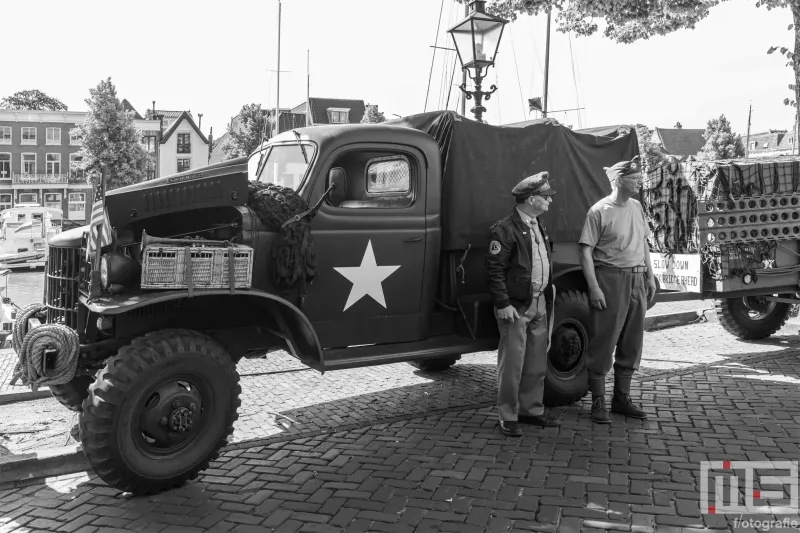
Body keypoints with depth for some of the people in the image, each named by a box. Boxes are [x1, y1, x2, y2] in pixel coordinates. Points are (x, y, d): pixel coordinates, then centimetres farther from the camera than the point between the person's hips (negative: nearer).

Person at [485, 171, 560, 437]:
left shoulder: (538, 226, 15)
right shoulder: (505, 229, -14)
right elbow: (494, 270, -16)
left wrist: (548, 292, 18)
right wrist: (503, 304, -19)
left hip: (539, 305, 8)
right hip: (516, 307, -8)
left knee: (537, 364, 14)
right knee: (512, 364, -1)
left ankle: (531, 410, 28)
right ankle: (508, 417, 10)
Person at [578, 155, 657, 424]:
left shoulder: (637, 207, 11)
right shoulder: (600, 211, -10)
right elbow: (586, 251, -13)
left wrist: (649, 276, 16)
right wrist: (594, 287, -18)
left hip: (637, 280, 7)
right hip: (611, 279, -7)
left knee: (632, 343, 12)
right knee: (603, 342, -2)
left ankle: (622, 397, 24)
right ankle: (598, 401, 9)